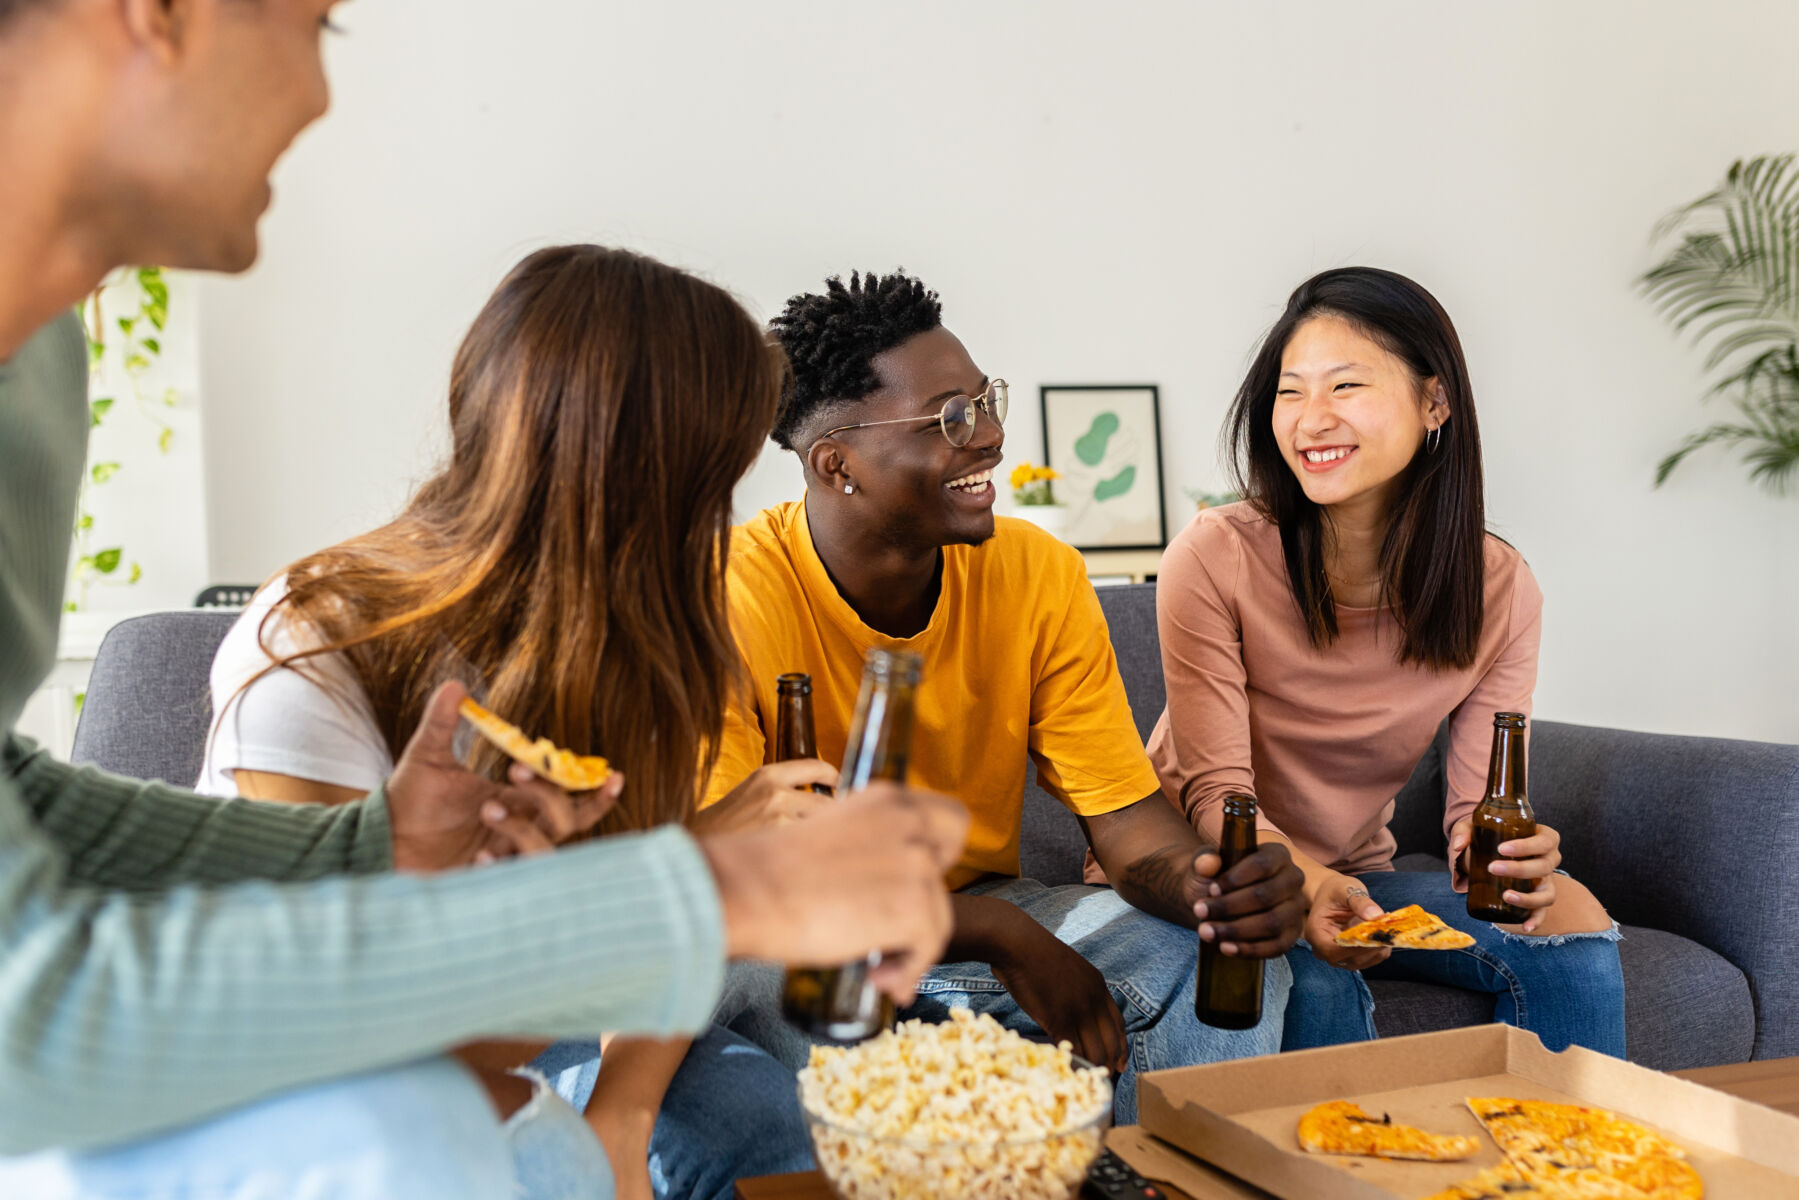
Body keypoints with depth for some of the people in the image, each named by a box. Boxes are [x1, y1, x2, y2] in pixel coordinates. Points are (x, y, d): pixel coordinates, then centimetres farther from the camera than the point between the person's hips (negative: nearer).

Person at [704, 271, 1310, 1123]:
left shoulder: (1041, 577, -6)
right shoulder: (731, 602, -21)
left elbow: (1126, 813, -5)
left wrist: (1205, 883, -30)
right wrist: (997, 932, -31)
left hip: (985, 914, 4)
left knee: (1229, 955, -17)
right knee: (748, 981, -37)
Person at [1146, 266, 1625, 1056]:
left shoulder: (1500, 590, -7)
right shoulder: (1215, 559, -19)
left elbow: (1478, 802, -7)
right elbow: (1215, 793, -19)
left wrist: (1506, 856, -32)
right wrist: (1306, 882, -39)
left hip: (1354, 875, 4)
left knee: (1572, 923, -16)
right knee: (1312, 973, -33)